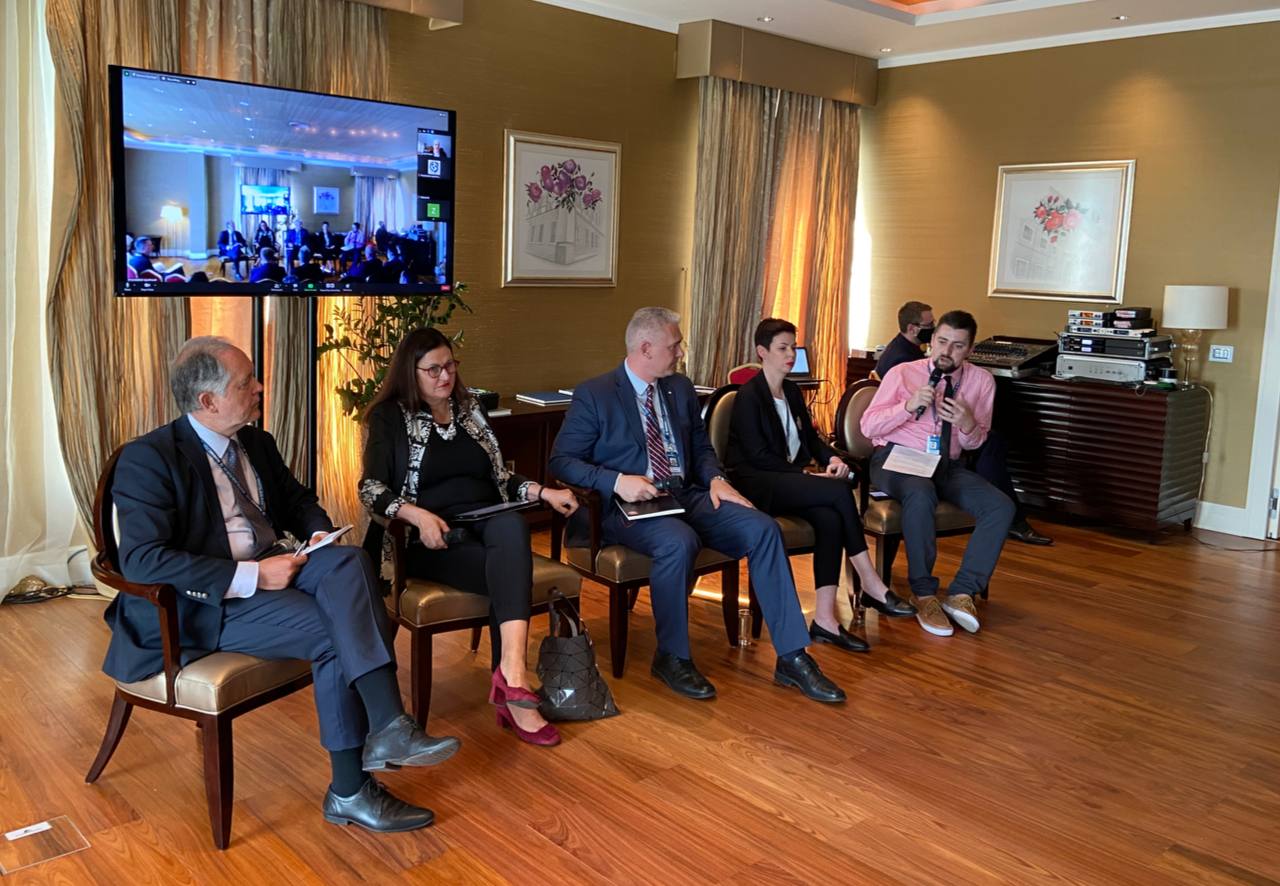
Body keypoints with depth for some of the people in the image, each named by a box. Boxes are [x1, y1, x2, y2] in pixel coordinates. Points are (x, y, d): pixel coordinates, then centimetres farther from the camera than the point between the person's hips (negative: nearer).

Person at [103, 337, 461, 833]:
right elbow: (141, 560, -22)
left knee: (346, 561, -26)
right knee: (333, 632, -27)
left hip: (265, 574, 7)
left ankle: (387, 727, -32)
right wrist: (250, 576, -26)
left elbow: (297, 500, 26)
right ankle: (349, 792, -17)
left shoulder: (256, 443, 12)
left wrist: (319, 532, 1)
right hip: (198, 605, -7)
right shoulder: (149, 458, -12)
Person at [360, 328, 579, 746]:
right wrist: (419, 515, -22)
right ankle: (514, 690, -30)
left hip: (485, 524, 3)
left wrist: (545, 492, 2)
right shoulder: (390, 417, 7)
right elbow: (371, 489, -4)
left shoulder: (469, 409, 21)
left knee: (512, 526, -37)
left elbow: (500, 477, 21)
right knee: (513, 574, -33)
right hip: (428, 538, -3)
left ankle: (510, 676, -45)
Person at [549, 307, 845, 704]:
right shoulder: (593, 395, -2)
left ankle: (791, 657, -13)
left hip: (687, 496, 6)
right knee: (679, 542, -38)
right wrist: (617, 481, -22)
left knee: (763, 529, -18)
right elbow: (561, 460, -5)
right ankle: (672, 657, -14)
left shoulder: (681, 389, 16)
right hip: (631, 506, -6)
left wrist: (715, 478, 0)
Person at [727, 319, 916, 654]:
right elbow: (758, 456, -13)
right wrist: (806, 474, -17)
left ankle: (825, 619, -30)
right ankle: (871, 585, -15)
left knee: (830, 517, -26)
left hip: (786, 480, 7)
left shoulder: (792, 391, 18)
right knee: (839, 491, -26)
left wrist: (832, 457, -2)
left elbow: (810, 437, 20)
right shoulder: (749, 395, -6)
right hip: (755, 483, -7)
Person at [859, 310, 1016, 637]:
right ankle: (924, 594, -24)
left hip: (946, 464, 4)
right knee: (921, 494, -38)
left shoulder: (981, 380, 5)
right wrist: (909, 405, -21)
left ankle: (961, 593, -16)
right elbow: (868, 426, -6)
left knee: (1001, 506, -21)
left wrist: (967, 425, -13)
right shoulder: (902, 373, -3)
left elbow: (975, 443, 13)